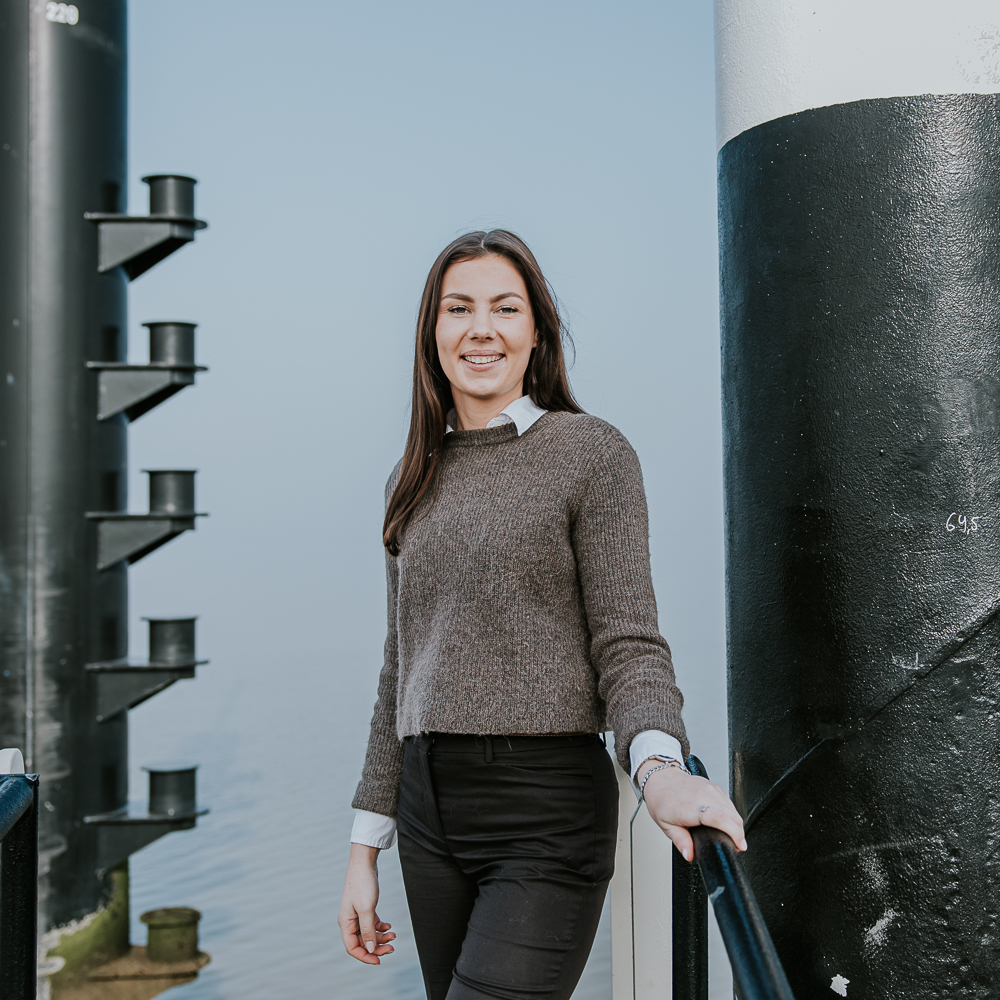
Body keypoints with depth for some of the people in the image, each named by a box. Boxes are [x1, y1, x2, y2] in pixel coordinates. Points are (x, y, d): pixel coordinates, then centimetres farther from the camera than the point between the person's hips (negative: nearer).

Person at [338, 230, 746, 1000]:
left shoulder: (591, 453, -2)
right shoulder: (416, 481, 13)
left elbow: (627, 642, -8)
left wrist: (659, 766, -28)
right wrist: (366, 846, 14)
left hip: (547, 810, -5)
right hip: (429, 810, 6)